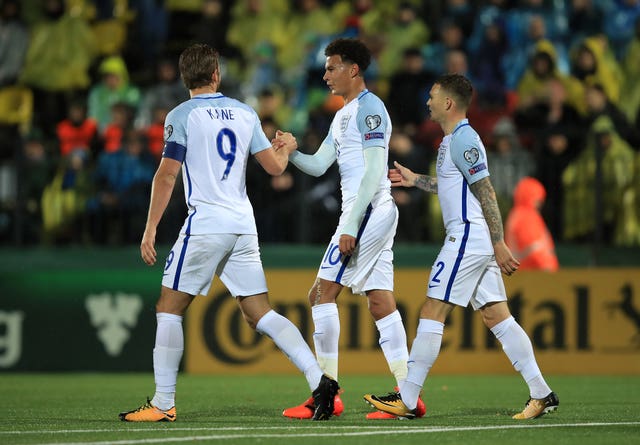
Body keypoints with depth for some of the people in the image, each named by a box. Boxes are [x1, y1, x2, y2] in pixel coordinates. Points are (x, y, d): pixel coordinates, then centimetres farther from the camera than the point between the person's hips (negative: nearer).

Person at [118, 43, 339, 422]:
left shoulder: (182, 116, -4)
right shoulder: (245, 113, 10)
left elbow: (166, 176, -8)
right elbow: (275, 166, 12)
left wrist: (150, 230, -5)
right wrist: (286, 148, 35)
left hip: (205, 224, -5)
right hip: (243, 227, 5)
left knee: (169, 309, 4)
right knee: (260, 313, 8)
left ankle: (163, 404, 0)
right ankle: (319, 380, -5)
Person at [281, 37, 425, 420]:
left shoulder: (368, 108, -10)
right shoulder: (344, 115, 21)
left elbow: (373, 173, -17)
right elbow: (318, 165, 20)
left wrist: (351, 226, -21)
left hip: (368, 212, -10)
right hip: (376, 216, 10)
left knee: (323, 294, -9)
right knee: (381, 302, 5)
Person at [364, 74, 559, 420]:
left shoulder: (462, 140, -13)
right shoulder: (455, 139, 18)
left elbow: (486, 193, -18)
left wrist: (499, 245, -21)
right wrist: (414, 180, 35)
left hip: (468, 237, -10)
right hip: (479, 242, 10)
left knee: (431, 313, -7)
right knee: (496, 316, 7)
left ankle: (407, 400, -5)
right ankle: (541, 394, 4)